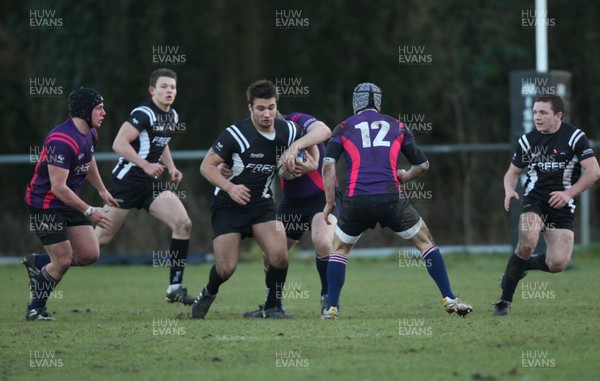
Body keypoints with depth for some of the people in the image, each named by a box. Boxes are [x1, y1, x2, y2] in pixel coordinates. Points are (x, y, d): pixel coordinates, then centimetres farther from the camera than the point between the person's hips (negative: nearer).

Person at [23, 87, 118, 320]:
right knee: (63, 261, -10)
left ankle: (40, 266, 22)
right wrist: (89, 212, -24)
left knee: (90, 254, 1)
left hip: (69, 203, 9)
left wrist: (102, 190, 26)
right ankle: (35, 309, 9)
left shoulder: (90, 134, 3)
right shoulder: (62, 141, -27)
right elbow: (58, 187, -28)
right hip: (45, 205, -9)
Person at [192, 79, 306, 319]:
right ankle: (208, 294, 28)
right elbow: (206, 166, -16)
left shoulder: (288, 131, -5)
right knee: (227, 267, -8)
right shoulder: (236, 134, -20)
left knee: (279, 254, -19)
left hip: (262, 203, 3)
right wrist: (230, 187, -30)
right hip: (228, 206, -3)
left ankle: (272, 307, 3)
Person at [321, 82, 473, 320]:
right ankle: (449, 299, 8)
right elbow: (423, 164, 20)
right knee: (425, 241, 15)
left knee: (340, 249, 23)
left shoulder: (344, 128, 14)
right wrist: (406, 176, 39)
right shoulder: (396, 126, 17)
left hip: (356, 202, 0)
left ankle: (332, 308, 14)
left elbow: (328, 165, 0)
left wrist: (330, 202, 5)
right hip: (391, 198, 0)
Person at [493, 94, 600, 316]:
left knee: (558, 264, -14)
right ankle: (505, 299, -15)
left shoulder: (575, 137, -6)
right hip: (534, 200, 0)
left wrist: (569, 193, -20)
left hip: (562, 206, 0)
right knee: (527, 243, -29)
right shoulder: (527, 141, 3)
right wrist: (509, 190, -9)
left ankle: (521, 265, 19)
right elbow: (513, 173, 14)